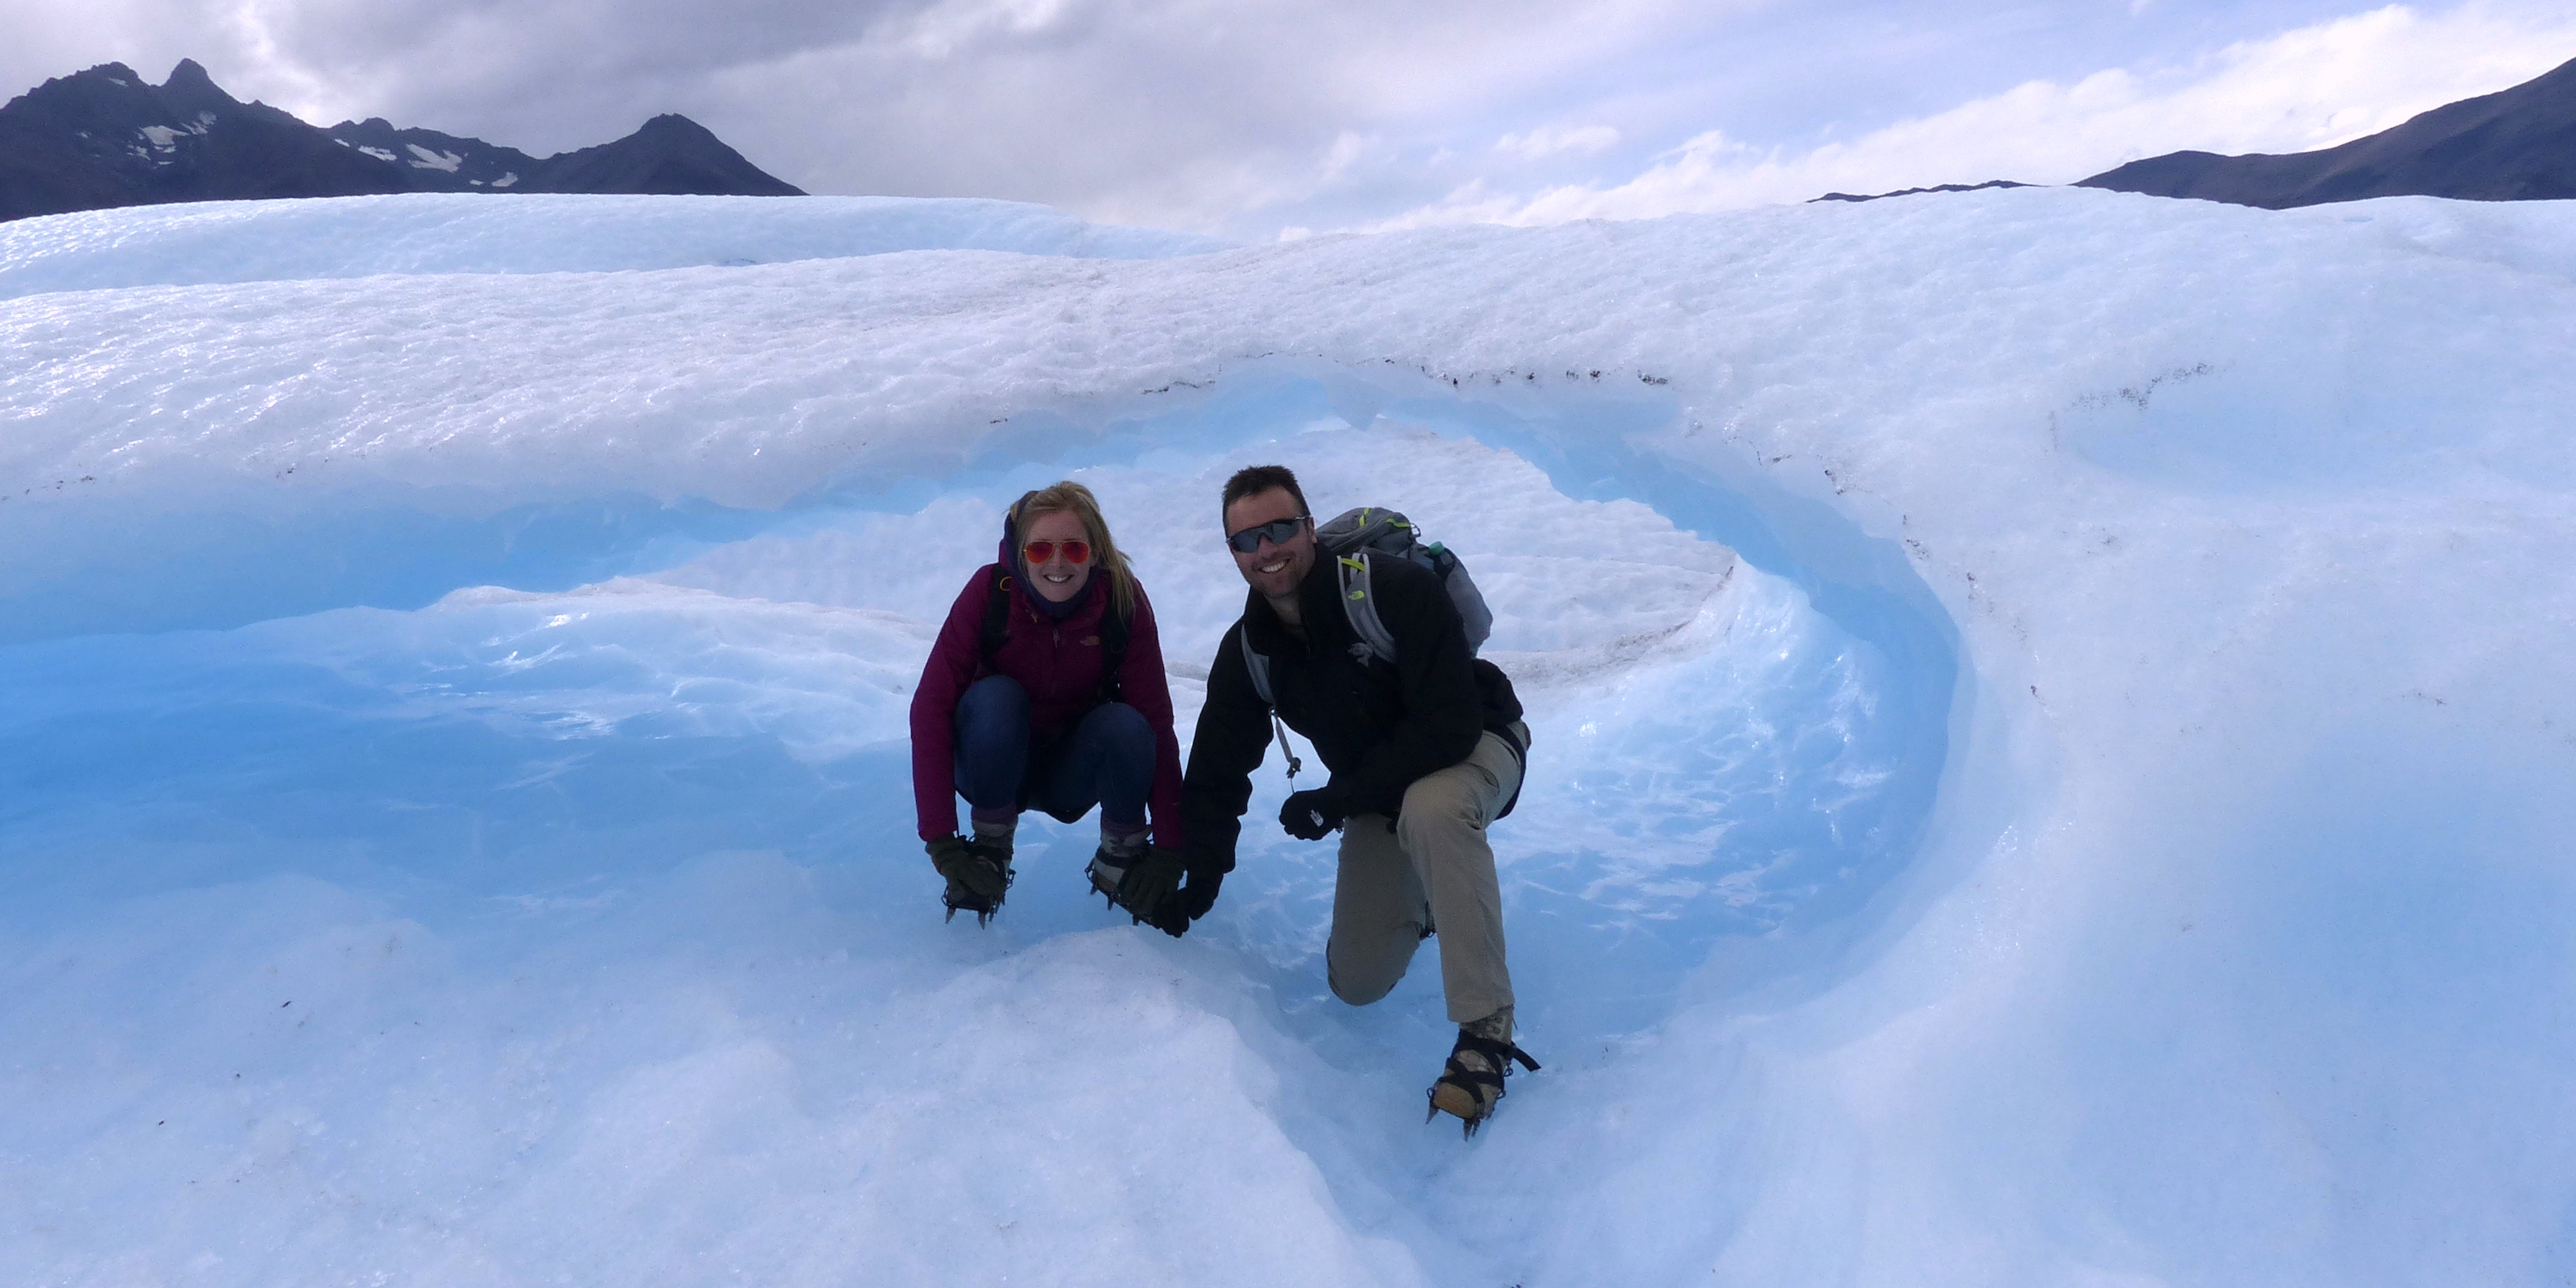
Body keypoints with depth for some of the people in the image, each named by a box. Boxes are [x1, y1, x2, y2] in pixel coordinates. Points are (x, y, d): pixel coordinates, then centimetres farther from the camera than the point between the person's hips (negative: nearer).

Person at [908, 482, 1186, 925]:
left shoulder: (1124, 600, -21)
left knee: (1125, 725, -30)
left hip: (1073, 773, 1)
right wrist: (940, 841, -32)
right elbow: (931, 706, -26)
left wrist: (1169, 849, -25)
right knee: (995, 697, -32)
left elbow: (1156, 720, -21)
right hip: (995, 766, -1)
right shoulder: (990, 591, -23)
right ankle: (988, 850, -12)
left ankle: (1121, 856, -5)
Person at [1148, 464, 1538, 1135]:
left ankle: (1485, 1030, -35)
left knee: (1432, 809, -42)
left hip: (1473, 748, -5)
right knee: (1356, 984, 0)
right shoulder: (1248, 652, -9)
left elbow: (1449, 725, -32)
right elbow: (1216, 776, -1)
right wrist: (1192, 890, -7)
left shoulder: (1397, 591, -28)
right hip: (1379, 792, 6)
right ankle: (1420, 892, 32)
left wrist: (1335, 802, -26)